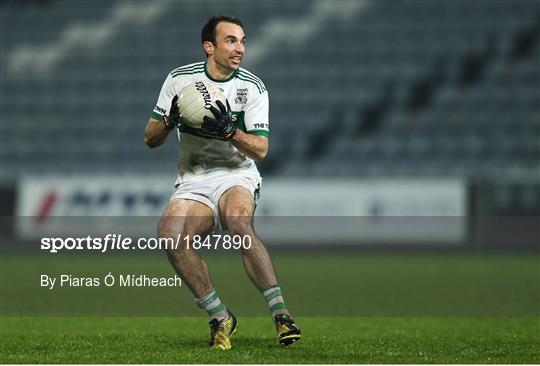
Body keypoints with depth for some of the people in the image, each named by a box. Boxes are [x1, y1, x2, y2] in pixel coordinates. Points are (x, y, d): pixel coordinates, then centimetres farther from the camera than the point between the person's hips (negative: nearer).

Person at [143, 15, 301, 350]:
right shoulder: (180, 79, 2)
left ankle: (281, 314, -33)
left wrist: (229, 131, -25)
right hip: (193, 181, 2)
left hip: (237, 175, -2)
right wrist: (169, 121, -16)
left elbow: (261, 149, -7)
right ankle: (220, 318, -16)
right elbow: (150, 139, 6)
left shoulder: (252, 87, -2)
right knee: (170, 233, -29)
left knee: (239, 223, -36)